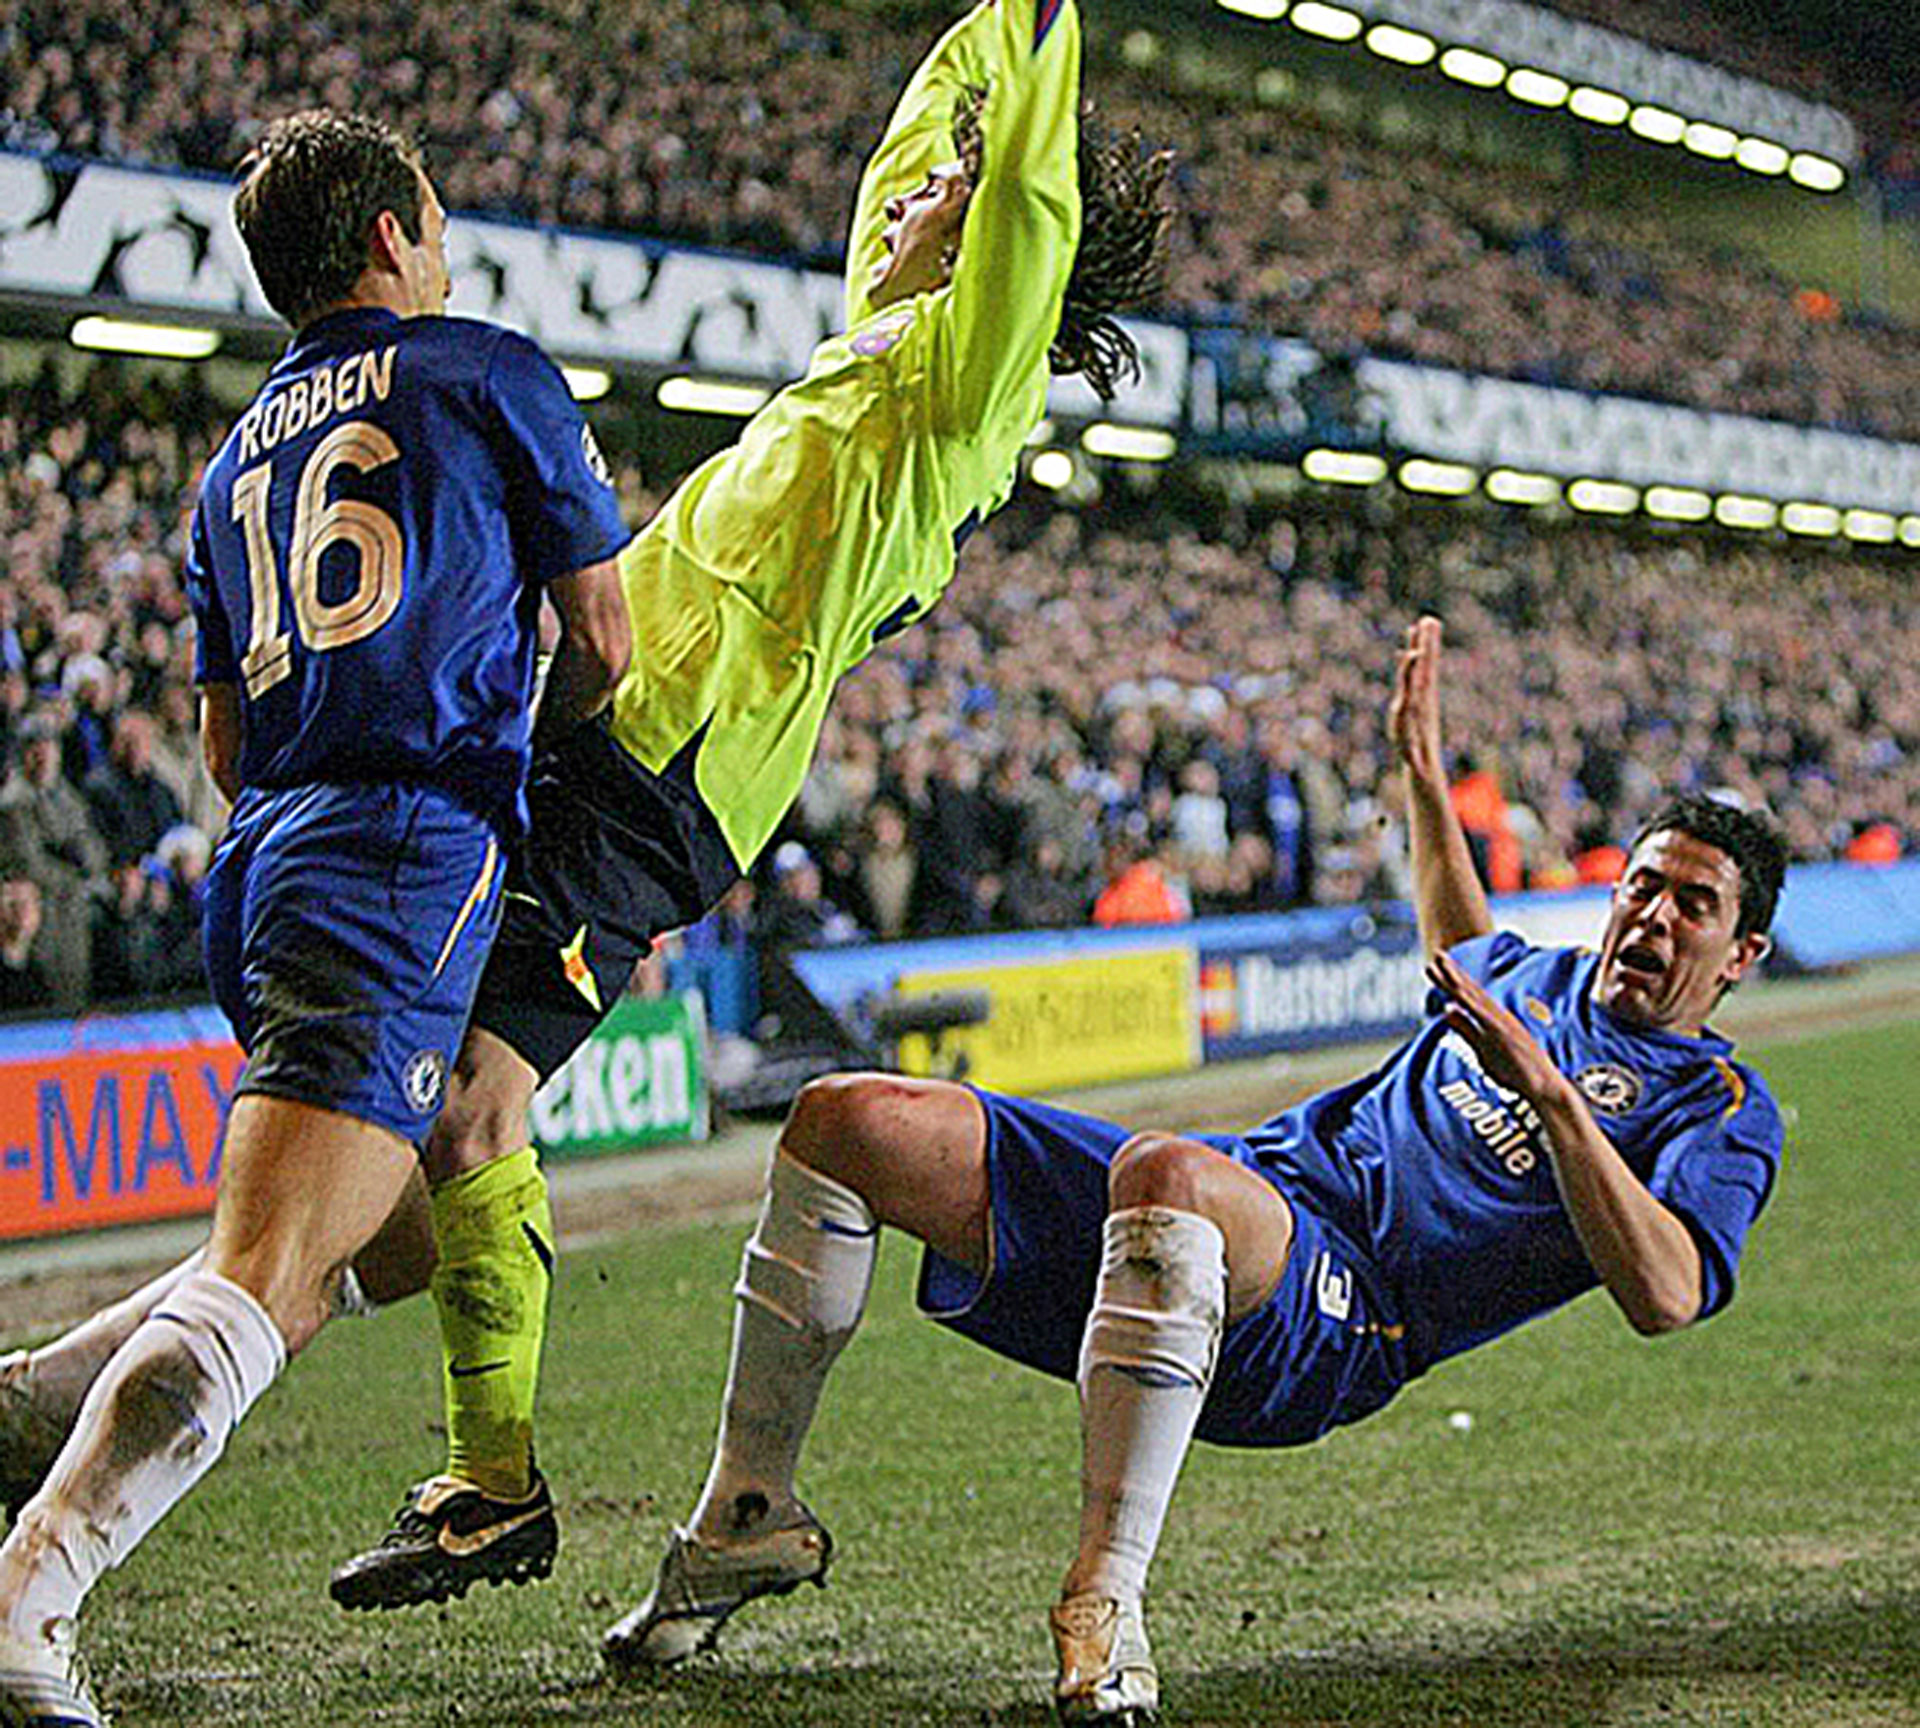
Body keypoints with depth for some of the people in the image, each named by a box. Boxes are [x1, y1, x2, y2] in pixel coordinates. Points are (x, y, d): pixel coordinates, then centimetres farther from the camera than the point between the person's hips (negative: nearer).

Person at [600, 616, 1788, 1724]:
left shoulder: (1721, 1111, 2)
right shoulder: (1554, 977, 26)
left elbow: (1664, 1296, -18)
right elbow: (1463, 950, 53)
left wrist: (1551, 1093, -25)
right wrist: (1423, 766, 51)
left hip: (1339, 1326, -8)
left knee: (1164, 1171, -44)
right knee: (845, 1122, -5)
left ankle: (1108, 1605, -39)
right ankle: (748, 1520, 2)